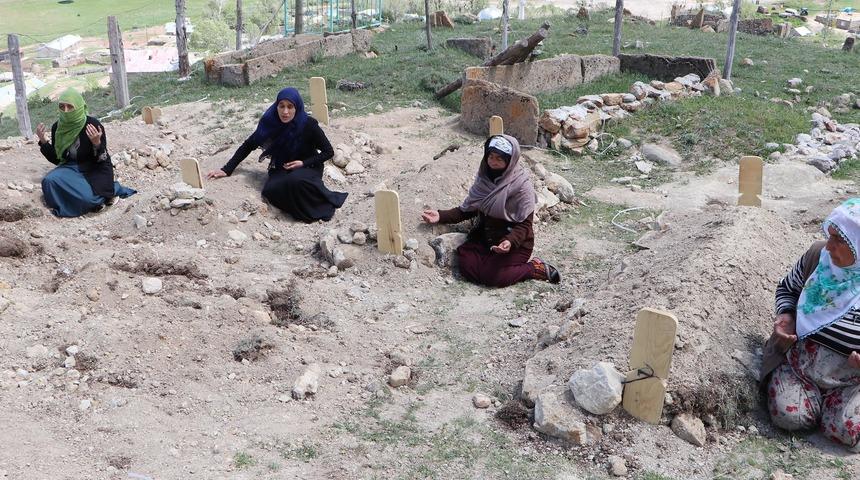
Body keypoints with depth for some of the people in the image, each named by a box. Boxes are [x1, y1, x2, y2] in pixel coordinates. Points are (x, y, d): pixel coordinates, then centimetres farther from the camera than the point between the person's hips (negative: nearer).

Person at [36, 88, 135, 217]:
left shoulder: (93, 125, -17)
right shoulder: (57, 127, -3)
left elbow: (102, 160, -15)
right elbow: (56, 159, 5)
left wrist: (97, 143, -35)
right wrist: (43, 141, -9)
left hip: (95, 171, -5)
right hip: (71, 168, 5)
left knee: (85, 196, -31)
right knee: (49, 181, -24)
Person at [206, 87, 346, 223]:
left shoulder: (308, 125, -19)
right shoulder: (270, 123, -11)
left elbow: (329, 152, -8)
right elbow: (248, 145, 1)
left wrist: (304, 163, -18)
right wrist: (227, 169, 0)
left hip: (307, 168, -3)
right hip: (281, 169, 3)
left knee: (295, 181, -38)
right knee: (271, 190, -31)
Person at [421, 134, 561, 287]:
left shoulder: (522, 186, -18)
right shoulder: (485, 177, -1)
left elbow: (525, 224, -17)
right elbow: (469, 208, 6)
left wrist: (510, 242, -36)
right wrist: (441, 216, -6)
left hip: (515, 241, -5)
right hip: (485, 235, 5)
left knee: (491, 276, -24)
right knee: (466, 265, -20)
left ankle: (534, 268, -4)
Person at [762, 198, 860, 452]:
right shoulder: (818, 255, -9)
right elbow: (787, 288, 9)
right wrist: (786, 316, -9)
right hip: (797, 361, 2)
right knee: (789, 416, -18)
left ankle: (828, 399, 14)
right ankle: (815, 394, 15)